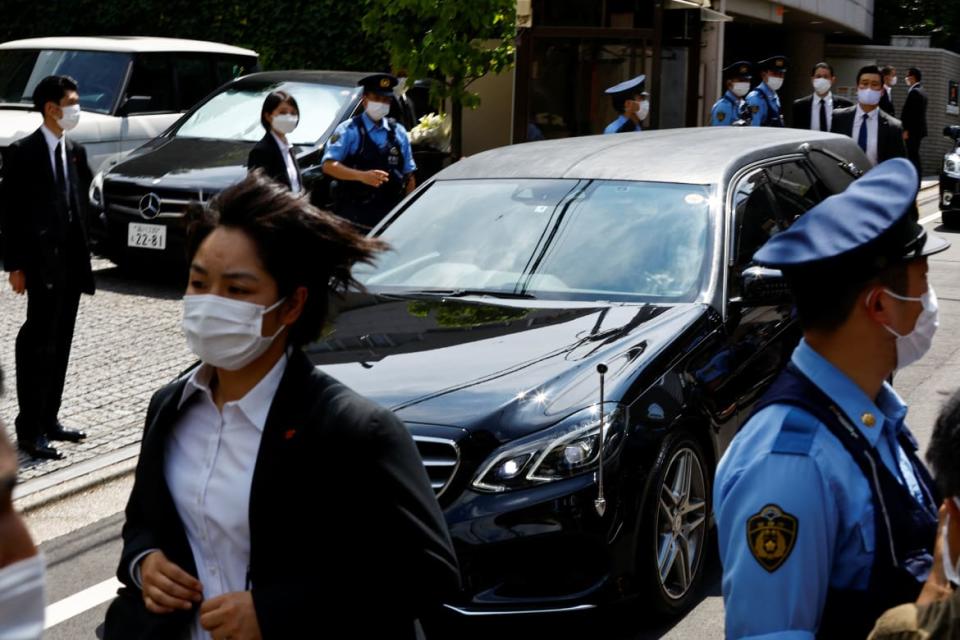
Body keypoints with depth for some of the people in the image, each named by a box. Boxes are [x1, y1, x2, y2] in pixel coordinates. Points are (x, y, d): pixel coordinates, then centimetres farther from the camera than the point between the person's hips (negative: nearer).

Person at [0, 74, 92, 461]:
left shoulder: (75, 152, 12)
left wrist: (83, 253, 9)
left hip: (72, 262, 7)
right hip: (41, 262, -7)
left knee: (60, 345, 13)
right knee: (39, 346, -4)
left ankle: (48, 421, 23)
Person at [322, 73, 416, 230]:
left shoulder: (398, 132, 13)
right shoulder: (349, 130, -1)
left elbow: (409, 175, 16)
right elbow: (328, 165, -11)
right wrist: (362, 176, -23)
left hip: (390, 214, 4)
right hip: (354, 216, -4)